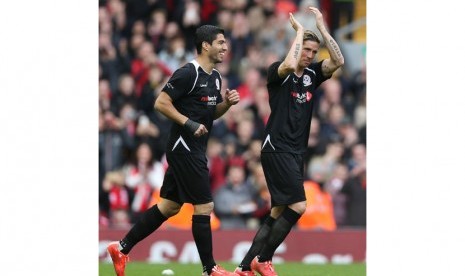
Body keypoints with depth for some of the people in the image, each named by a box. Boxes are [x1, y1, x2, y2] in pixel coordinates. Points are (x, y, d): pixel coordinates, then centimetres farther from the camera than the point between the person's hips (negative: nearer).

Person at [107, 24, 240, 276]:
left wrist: (227, 102, 4)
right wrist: (189, 123, -22)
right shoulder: (188, 73, -15)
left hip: (194, 150, 10)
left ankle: (121, 248, 18)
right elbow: (161, 103, -17)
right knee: (204, 206, -6)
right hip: (184, 149, -10)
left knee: (169, 206, 12)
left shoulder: (214, 77, 13)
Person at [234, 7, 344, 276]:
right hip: (277, 150, -8)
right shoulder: (277, 72, -7)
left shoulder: (312, 74, 10)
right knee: (298, 205, -16)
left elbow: (338, 61, -3)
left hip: (296, 153, 8)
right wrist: (300, 30, -17)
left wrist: (321, 27, -7)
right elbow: (290, 65, -30)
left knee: (278, 213, 6)